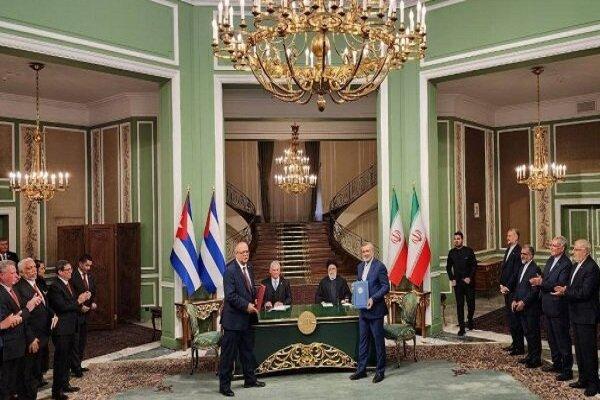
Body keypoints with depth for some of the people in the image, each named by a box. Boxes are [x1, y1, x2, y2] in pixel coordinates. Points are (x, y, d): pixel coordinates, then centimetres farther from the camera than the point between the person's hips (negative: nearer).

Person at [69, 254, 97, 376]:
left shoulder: (90, 276, 10)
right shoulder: (73, 277, -13)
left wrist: (93, 302, -1)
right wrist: (80, 306, -17)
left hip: (86, 313, 8)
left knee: (82, 340, 12)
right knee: (75, 342, -2)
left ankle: (77, 365, 22)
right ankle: (75, 368, 4)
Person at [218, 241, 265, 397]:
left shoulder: (249, 268, 10)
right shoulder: (230, 270, -16)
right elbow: (230, 295, -20)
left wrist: (255, 300, 2)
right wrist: (246, 305, -20)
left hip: (247, 318, 8)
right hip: (233, 318, -8)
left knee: (248, 351, 20)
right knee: (228, 354, 2)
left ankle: (250, 379, 33)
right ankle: (224, 385, 12)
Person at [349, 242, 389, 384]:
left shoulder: (379, 266, -11)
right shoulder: (360, 266, 12)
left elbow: (386, 287, -12)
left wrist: (373, 299, -20)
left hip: (375, 309, -7)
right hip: (363, 309, 7)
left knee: (378, 340, 3)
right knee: (363, 340, 12)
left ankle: (380, 371, 14)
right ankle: (361, 369, 21)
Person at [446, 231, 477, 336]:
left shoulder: (469, 251, -3)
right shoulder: (451, 252, 5)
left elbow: (474, 265, -2)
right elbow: (448, 267, 12)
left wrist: (470, 278, -10)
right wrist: (451, 279, 1)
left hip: (468, 281, -1)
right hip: (457, 282, 1)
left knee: (471, 303, 5)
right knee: (459, 305, 1)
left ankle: (470, 320, 33)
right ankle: (461, 328, 4)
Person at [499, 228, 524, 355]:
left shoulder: (518, 251, -16)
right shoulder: (508, 250, 13)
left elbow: (516, 272, -18)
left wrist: (507, 287, -13)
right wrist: (502, 284, 9)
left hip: (513, 290, -9)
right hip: (506, 289, 9)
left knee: (515, 317, -3)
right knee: (510, 316, 16)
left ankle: (519, 347, 6)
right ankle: (515, 343, 27)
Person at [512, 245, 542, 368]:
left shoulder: (535, 269, -16)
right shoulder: (522, 268, 13)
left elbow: (535, 290, -20)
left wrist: (523, 302, -19)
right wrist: (514, 300, 7)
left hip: (531, 308, -8)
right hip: (522, 307, 8)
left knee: (533, 334, 1)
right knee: (527, 333, 16)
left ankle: (536, 359, 11)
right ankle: (530, 356, 27)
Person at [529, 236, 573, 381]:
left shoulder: (566, 264, -18)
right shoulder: (551, 260, 10)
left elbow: (561, 285, -25)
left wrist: (542, 282, -28)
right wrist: (539, 280, -5)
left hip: (558, 307, -9)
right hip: (548, 306, 9)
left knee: (563, 340, 1)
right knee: (552, 338, 20)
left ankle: (567, 370, 11)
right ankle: (557, 364, 34)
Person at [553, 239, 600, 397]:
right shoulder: (576, 265, 11)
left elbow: (585, 292, -23)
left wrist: (565, 292, -17)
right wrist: (565, 289, -3)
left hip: (586, 316, -9)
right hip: (576, 314, 9)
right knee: (579, 349, 17)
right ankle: (583, 379, 29)